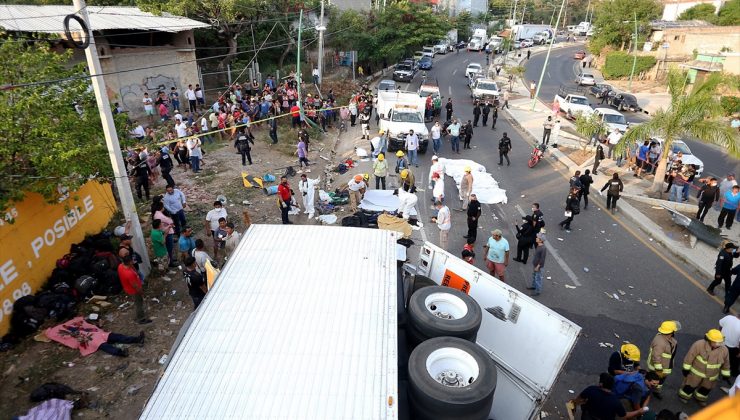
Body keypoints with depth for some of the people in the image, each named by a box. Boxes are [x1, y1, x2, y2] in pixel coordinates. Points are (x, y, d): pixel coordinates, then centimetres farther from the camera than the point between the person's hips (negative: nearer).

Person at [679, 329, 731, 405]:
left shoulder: (724, 350, -18)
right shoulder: (699, 344, -30)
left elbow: (726, 363, 1)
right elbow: (690, 356, -20)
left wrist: (726, 375, 9)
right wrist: (686, 368, -15)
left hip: (711, 375, 4)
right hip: (696, 371, -4)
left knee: (706, 388, 24)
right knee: (691, 385, 15)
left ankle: (700, 398, 52)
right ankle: (684, 395, 42)